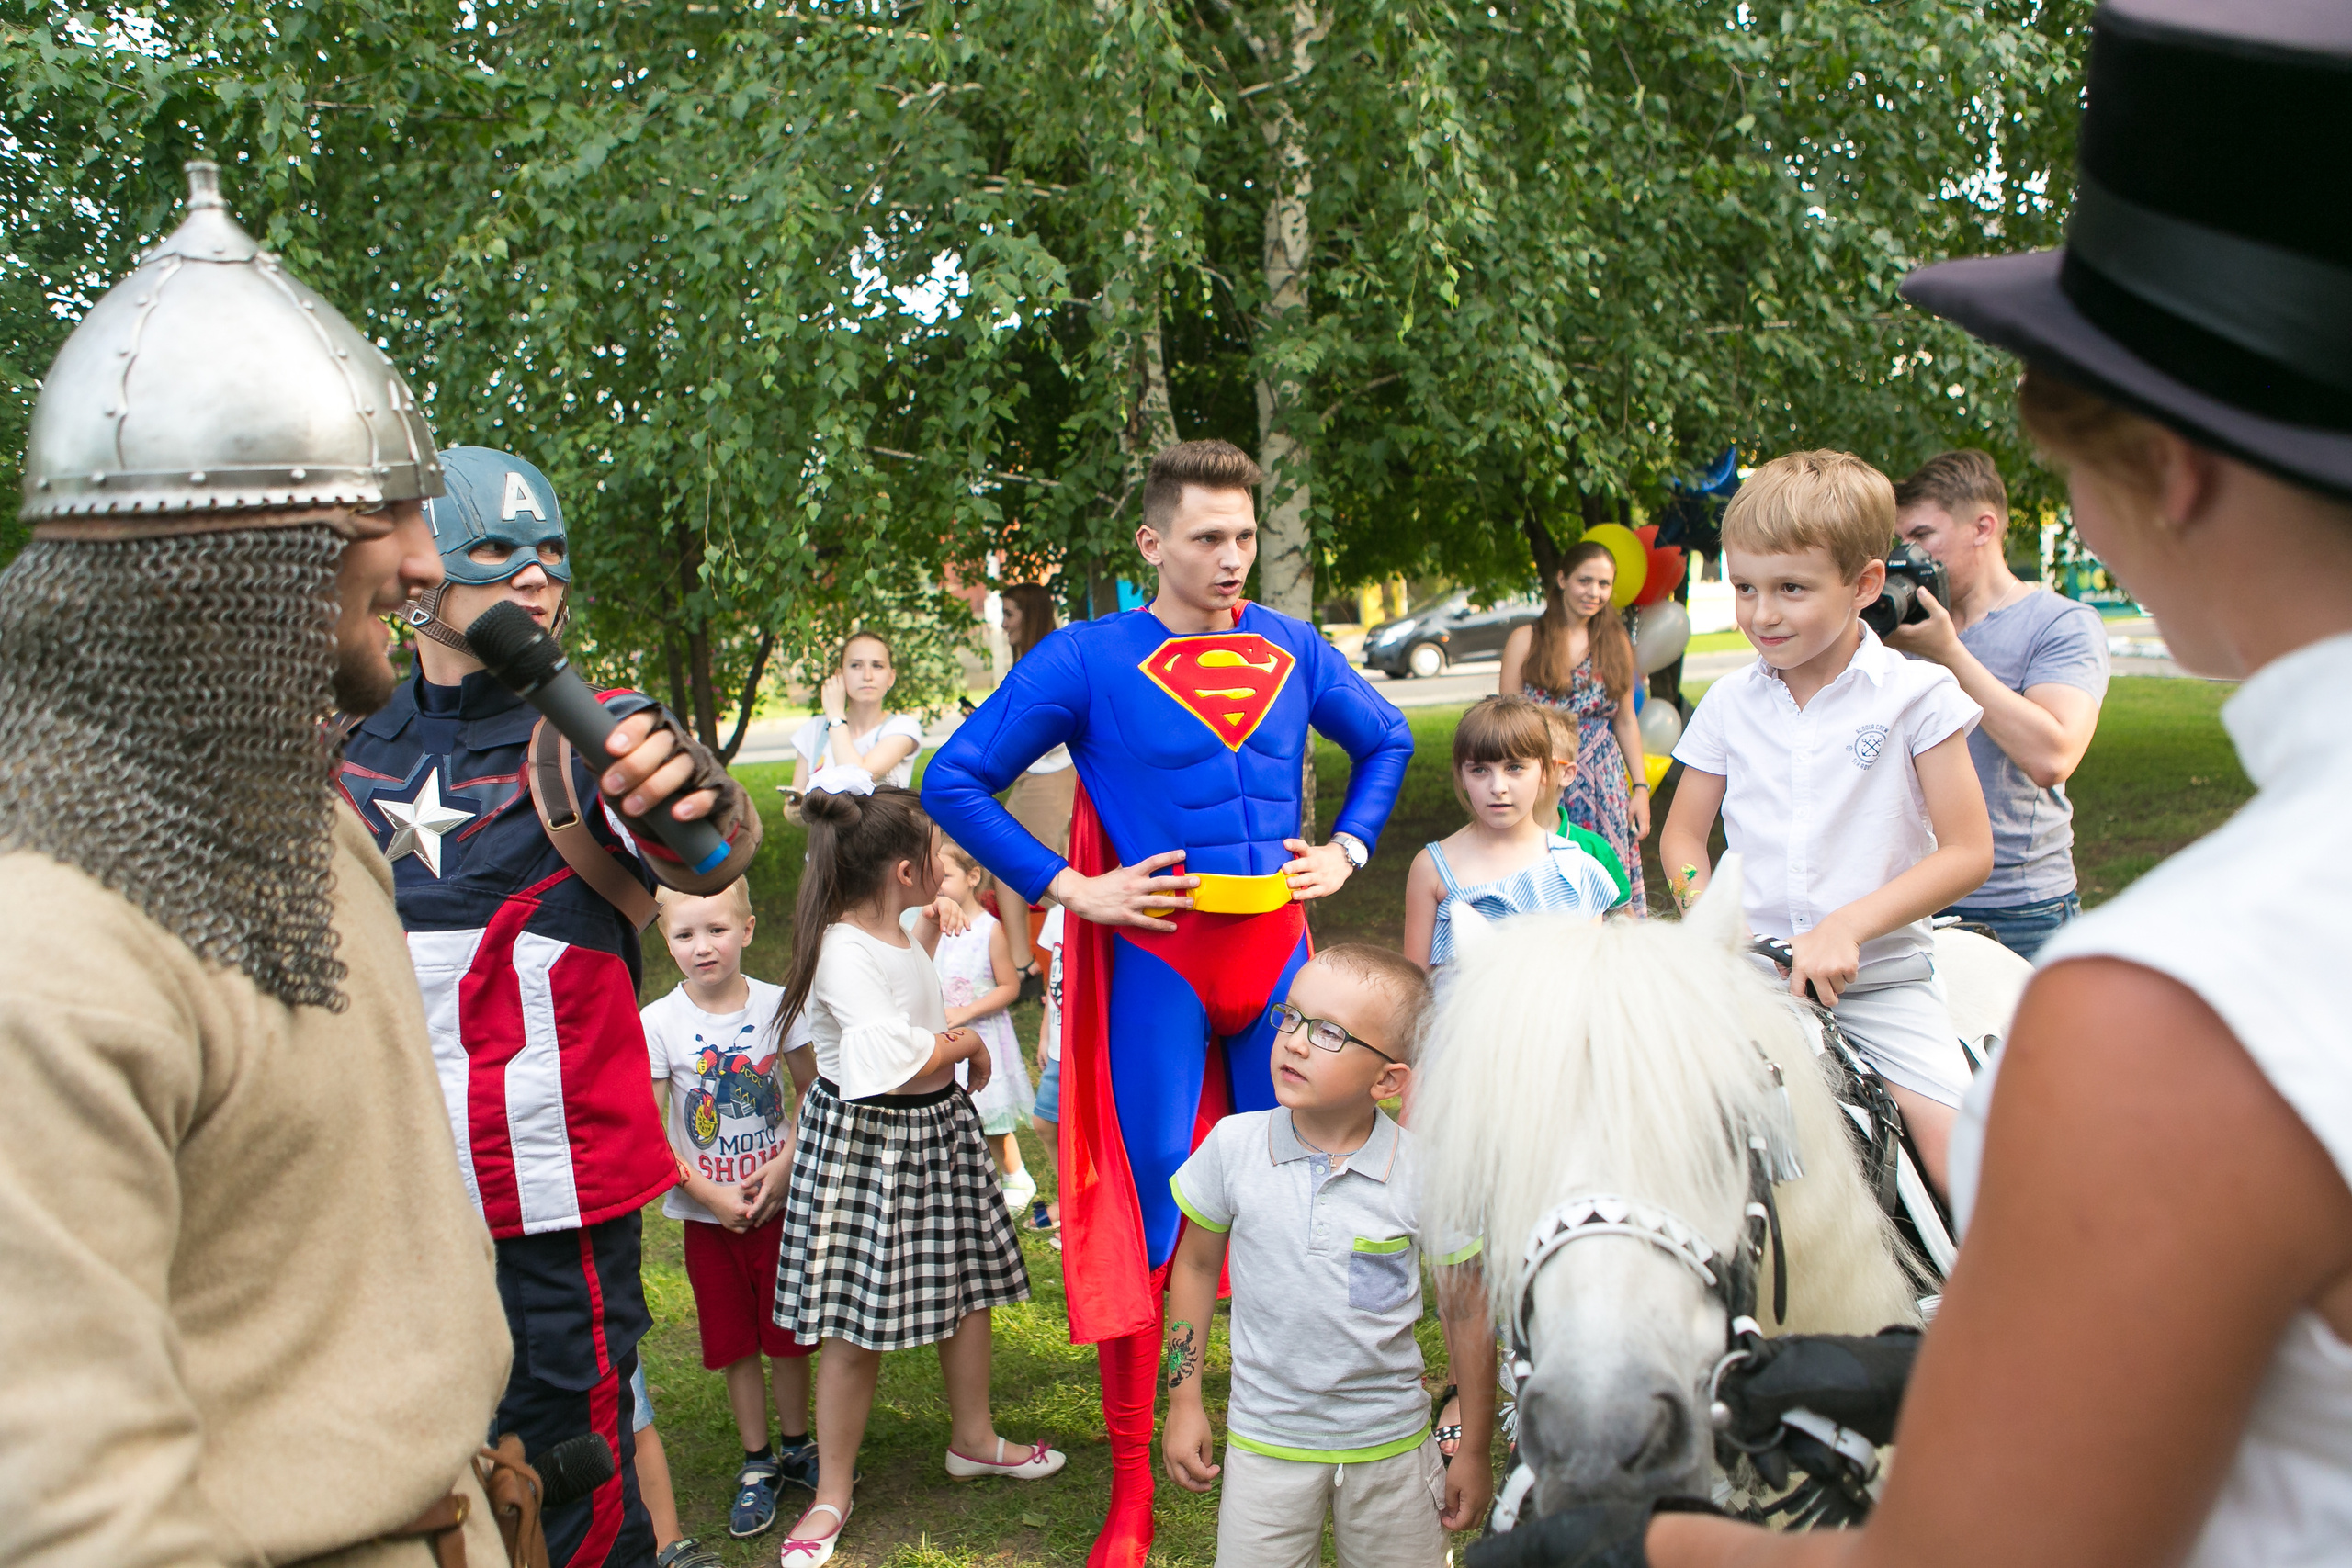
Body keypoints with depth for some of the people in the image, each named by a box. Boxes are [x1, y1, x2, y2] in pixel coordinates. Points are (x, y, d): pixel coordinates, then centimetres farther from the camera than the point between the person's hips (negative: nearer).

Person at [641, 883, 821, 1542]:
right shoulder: (656, 1023, -10)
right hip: (707, 1214, 0)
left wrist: (785, 1165, -11)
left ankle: (796, 1447, 29)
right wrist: (711, 1194, -13)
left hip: (780, 1202, 1)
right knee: (734, 1344, 9)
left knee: (788, 1334, 9)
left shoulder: (778, 1004, -7)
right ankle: (757, 1464, 24)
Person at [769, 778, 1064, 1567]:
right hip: (867, 1142, -9)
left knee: (968, 1289, 18)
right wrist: (967, 1043, -17)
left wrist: (926, 937, 20)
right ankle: (833, 1494, 17)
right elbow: (893, 1064, -33)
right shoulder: (844, 950, -25)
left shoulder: (892, 935, 5)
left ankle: (973, 1439, 40)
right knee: (856, 1328, 1)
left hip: (937, 1131, 9)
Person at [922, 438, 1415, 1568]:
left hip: (1277, 953, 4)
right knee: (1149, 1208, -2)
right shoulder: (1088, 660, -6)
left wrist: (1347, 849, 8)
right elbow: (955, 782, -6)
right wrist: (1068, 889, -11)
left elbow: (1385, 741, 23)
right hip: (1156, 957, -4)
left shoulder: (1291, 649, 6)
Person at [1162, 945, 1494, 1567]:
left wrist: (1475, 1451, 2)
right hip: (1265, 1444, 1)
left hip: (1390, 1445, -1)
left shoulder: (1424, 1172, -14)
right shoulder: (1233, 1145, -9)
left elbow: (1466, 1314, -4)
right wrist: (1184, 1400, 5)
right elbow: (1196, 1264, 6)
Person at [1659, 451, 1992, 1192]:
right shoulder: (1730, 702, 7)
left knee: (1957, 1148, -17)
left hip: (1881, 972, -3)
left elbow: (1968, 852, -6)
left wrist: (1849, 925, -18)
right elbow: (1682, 834, 15)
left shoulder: (1915, 694, -4)